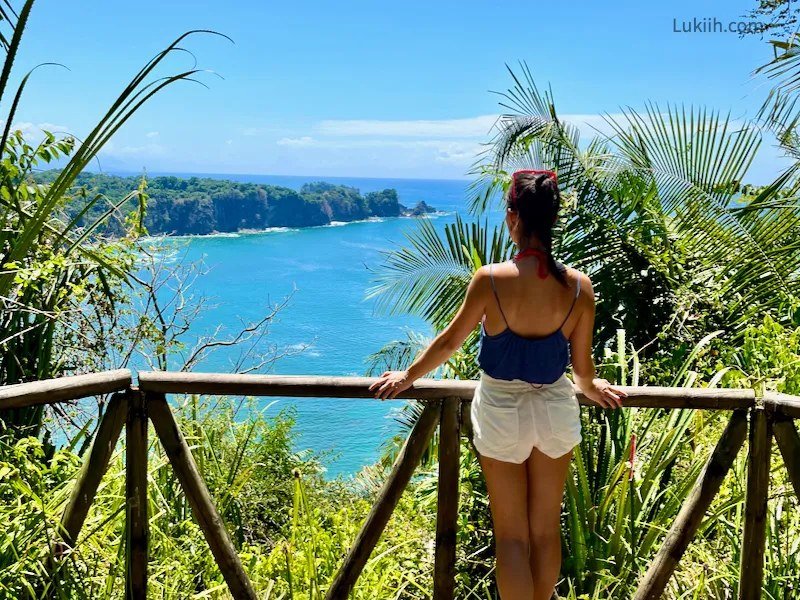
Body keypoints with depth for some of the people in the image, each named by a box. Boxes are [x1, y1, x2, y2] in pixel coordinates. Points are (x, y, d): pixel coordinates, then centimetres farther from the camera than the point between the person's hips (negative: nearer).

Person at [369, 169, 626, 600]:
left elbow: (449, 342, -7)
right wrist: (591, 388, 22)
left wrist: (407, 377, 10)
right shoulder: (579, 286, -12)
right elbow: (582, 365, -2)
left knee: (512, 535, 11)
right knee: (546, 528, 20)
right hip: (555, 408, 3)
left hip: (501, 411, -2)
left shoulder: (491, 279, -19)